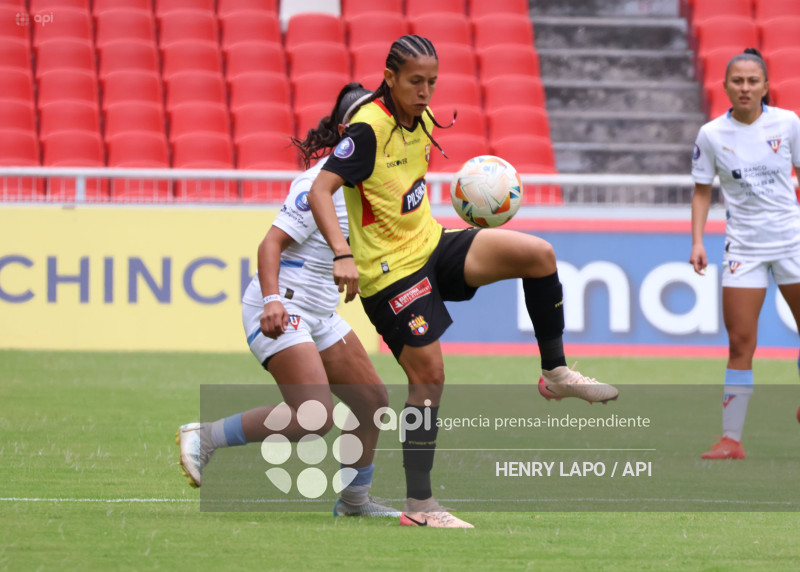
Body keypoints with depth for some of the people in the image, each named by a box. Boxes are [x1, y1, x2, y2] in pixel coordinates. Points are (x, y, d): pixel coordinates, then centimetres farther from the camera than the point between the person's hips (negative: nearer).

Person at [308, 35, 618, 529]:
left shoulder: (422, 119, 5)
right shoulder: (370, 127, -20)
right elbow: (320, 191, -27)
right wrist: (343, 254, -38)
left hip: (432, 245, 8)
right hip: (390, 270, -8)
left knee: (539, 255, -8)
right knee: (428, 376, -10)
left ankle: (556, 372, 4)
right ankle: (419, 505, -1)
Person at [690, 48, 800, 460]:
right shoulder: (711, 135, -3)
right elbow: (702, 191, 7)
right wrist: (697, 241, -3)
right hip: (743, 247, 0)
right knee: (740, 343, -5)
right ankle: (731, 438, -2)